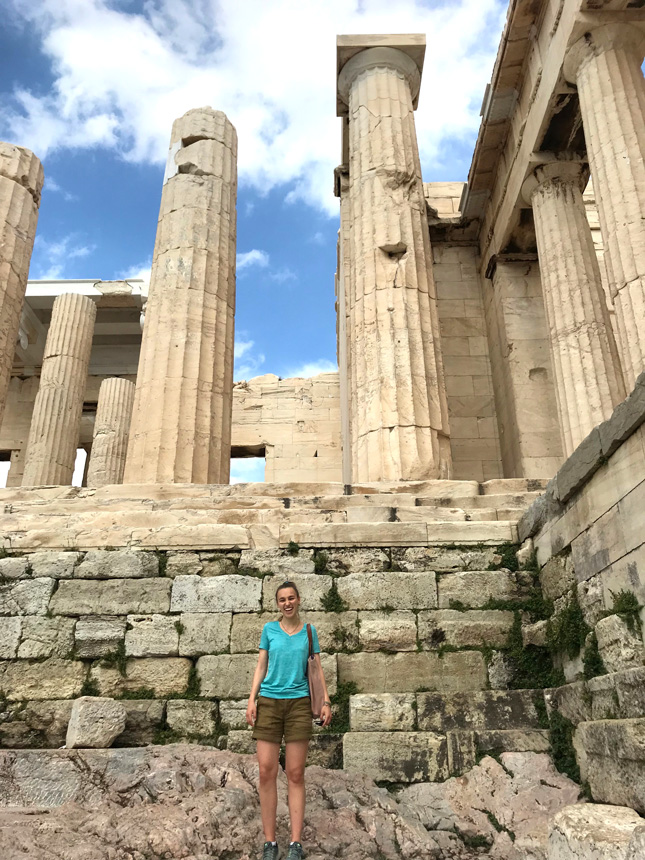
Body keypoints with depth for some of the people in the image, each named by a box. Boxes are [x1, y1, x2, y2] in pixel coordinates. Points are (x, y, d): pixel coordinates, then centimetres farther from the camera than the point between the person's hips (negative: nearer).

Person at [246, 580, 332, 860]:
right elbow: (261, 666, 8)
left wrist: (326, 701, 1)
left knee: (295, 774, 1)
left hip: (299, 703, 0)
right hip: (269, 702, 0)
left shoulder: (309, 631, 6)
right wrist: (251, 699, 0)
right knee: (267, 772, -2)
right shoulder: (269, 629, 6)